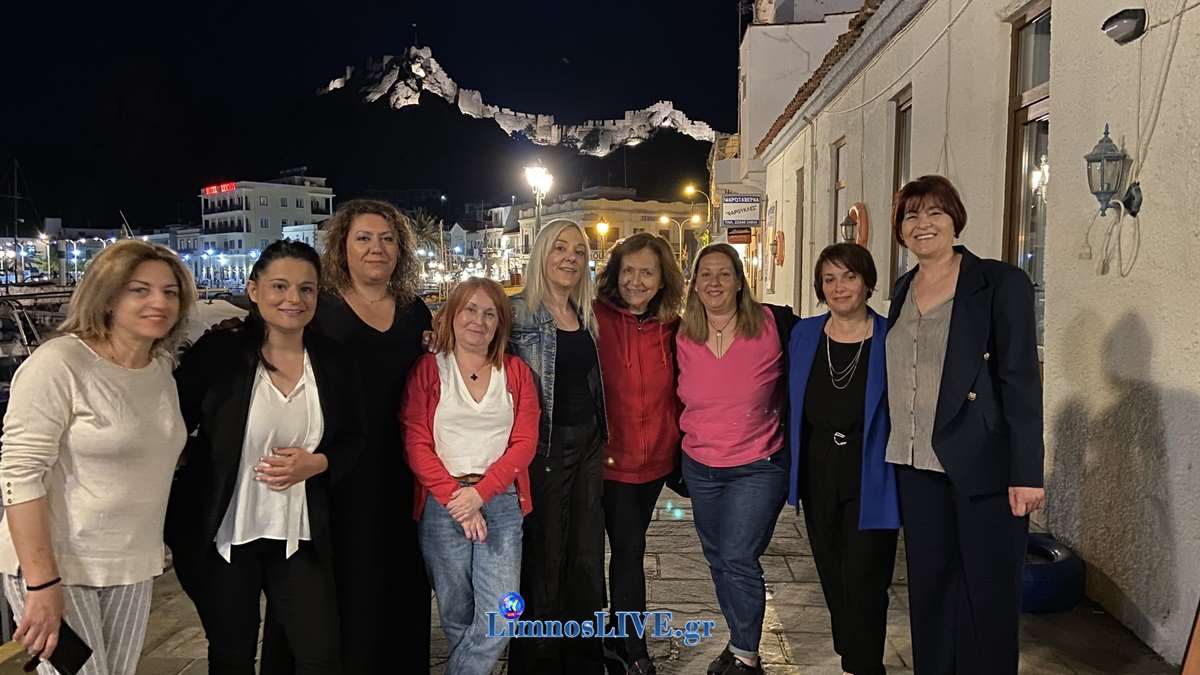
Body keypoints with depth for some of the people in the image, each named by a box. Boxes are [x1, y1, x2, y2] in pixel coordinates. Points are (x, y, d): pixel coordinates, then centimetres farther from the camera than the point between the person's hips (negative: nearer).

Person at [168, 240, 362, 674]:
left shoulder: (331, 363, 0)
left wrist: (316, 463, -12)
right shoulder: (218, 352, -10)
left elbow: (352, 442, 8)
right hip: (221, 534, -2)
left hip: (300, 537, 2)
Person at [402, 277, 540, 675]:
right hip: (442, 505, -1)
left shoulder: (516, 372, 8)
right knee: (457, 617, 9)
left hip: (501, 501, 1)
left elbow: (525, 442, 0)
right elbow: (416, 444, -3)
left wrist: (480, 493, -12)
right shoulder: (427, 369, 3)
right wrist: (456, 497, -13)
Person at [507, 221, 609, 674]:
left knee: (587, 557, 14)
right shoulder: (518, 312, -9)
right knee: (544, 561, 4)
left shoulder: (586, 315, 11)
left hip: (589, 445, 6)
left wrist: (601, 435, 15)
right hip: (544, 447, -6)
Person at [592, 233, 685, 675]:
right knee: (629, 551, 2)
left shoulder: (672, 328, 2)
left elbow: (678, 394, 10)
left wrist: (680, 445, 6)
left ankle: (615, 639, 36)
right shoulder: (596, 318, -11)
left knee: (628, 549, 17)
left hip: (655, 458, 4)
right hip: (610, 457, -4)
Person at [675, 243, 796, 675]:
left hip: (758, 467, -4)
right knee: (718, 560, 15)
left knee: (738, 560, -8)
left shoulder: (773, 325, -13)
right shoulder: (682, 339, -2)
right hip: (700, 469, 4)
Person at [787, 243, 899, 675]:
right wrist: (794, 473, 8)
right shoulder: (803, 335, 4)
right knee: (832, 577, 16)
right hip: (819, 480, 4)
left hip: (870, 482, -4)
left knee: (863, 582, -3)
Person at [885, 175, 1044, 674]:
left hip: (983, 465, -5)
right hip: (917, 465, 5)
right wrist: (898, 449, 10)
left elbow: (1022, 381, -10)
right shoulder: (903, 289, 11)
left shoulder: (1000, 283, -6)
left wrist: (1026, 473, -15)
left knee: (990, 593, 5)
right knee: (929, 587, 13)